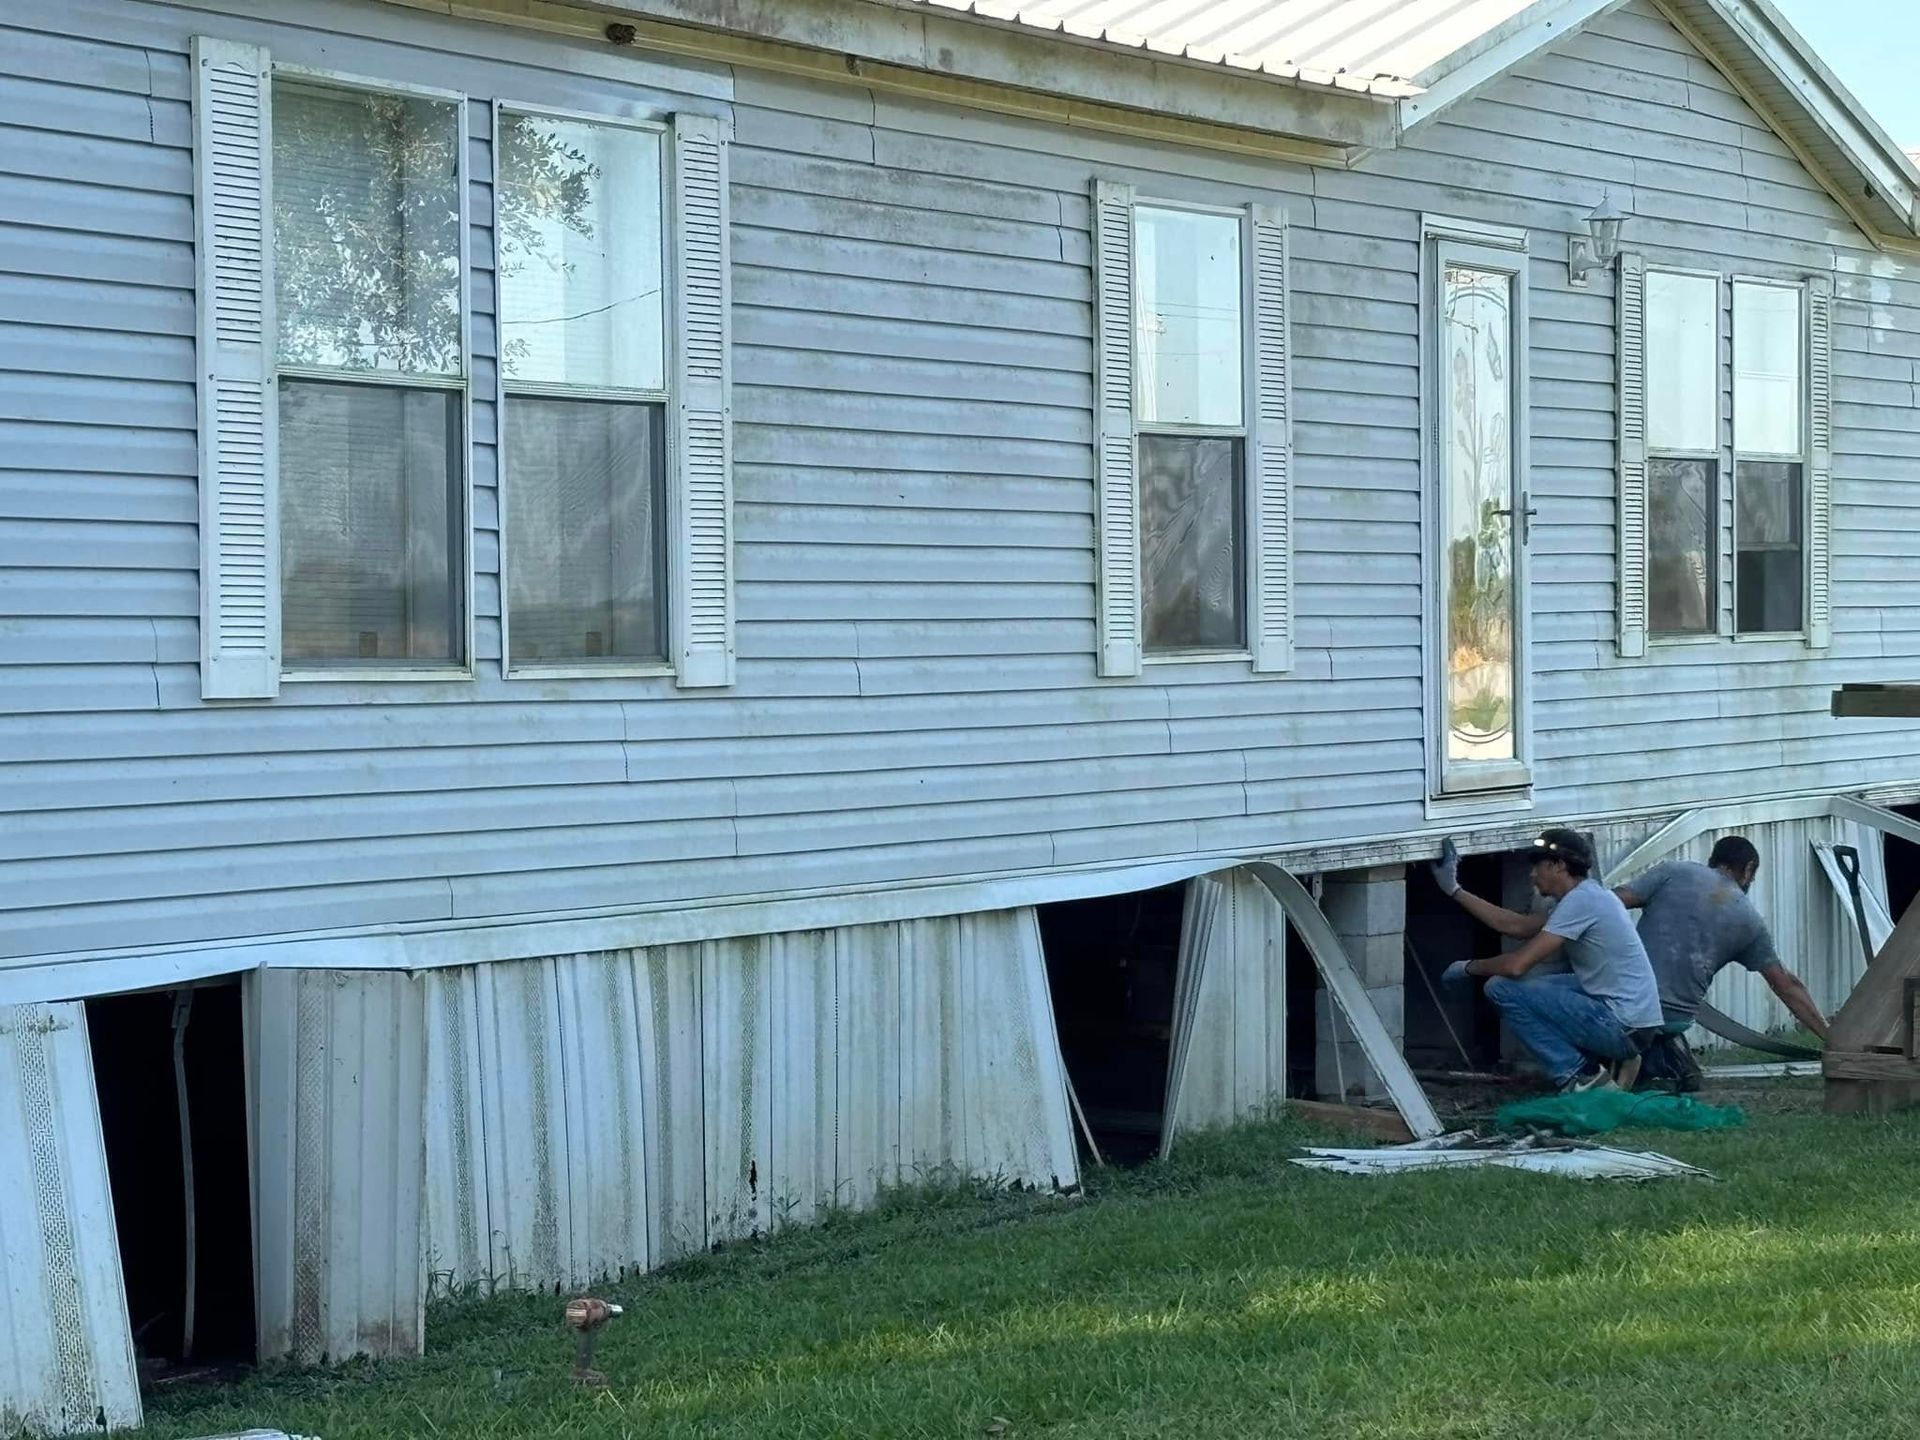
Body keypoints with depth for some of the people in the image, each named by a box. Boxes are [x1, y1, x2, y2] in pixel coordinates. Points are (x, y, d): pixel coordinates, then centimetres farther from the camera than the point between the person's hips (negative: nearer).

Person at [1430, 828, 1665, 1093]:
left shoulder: (1581, 900, -15)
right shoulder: (1585, 897, 15)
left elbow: (1516, 966, -17)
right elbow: (1516, 925, 21)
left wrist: (1468, 967, 2)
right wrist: (1455, 891, 24)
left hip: (1623, 1028, -10)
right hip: (1633, 1024, 10)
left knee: (1503, 989, -9)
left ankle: (1581, 1077, -6)